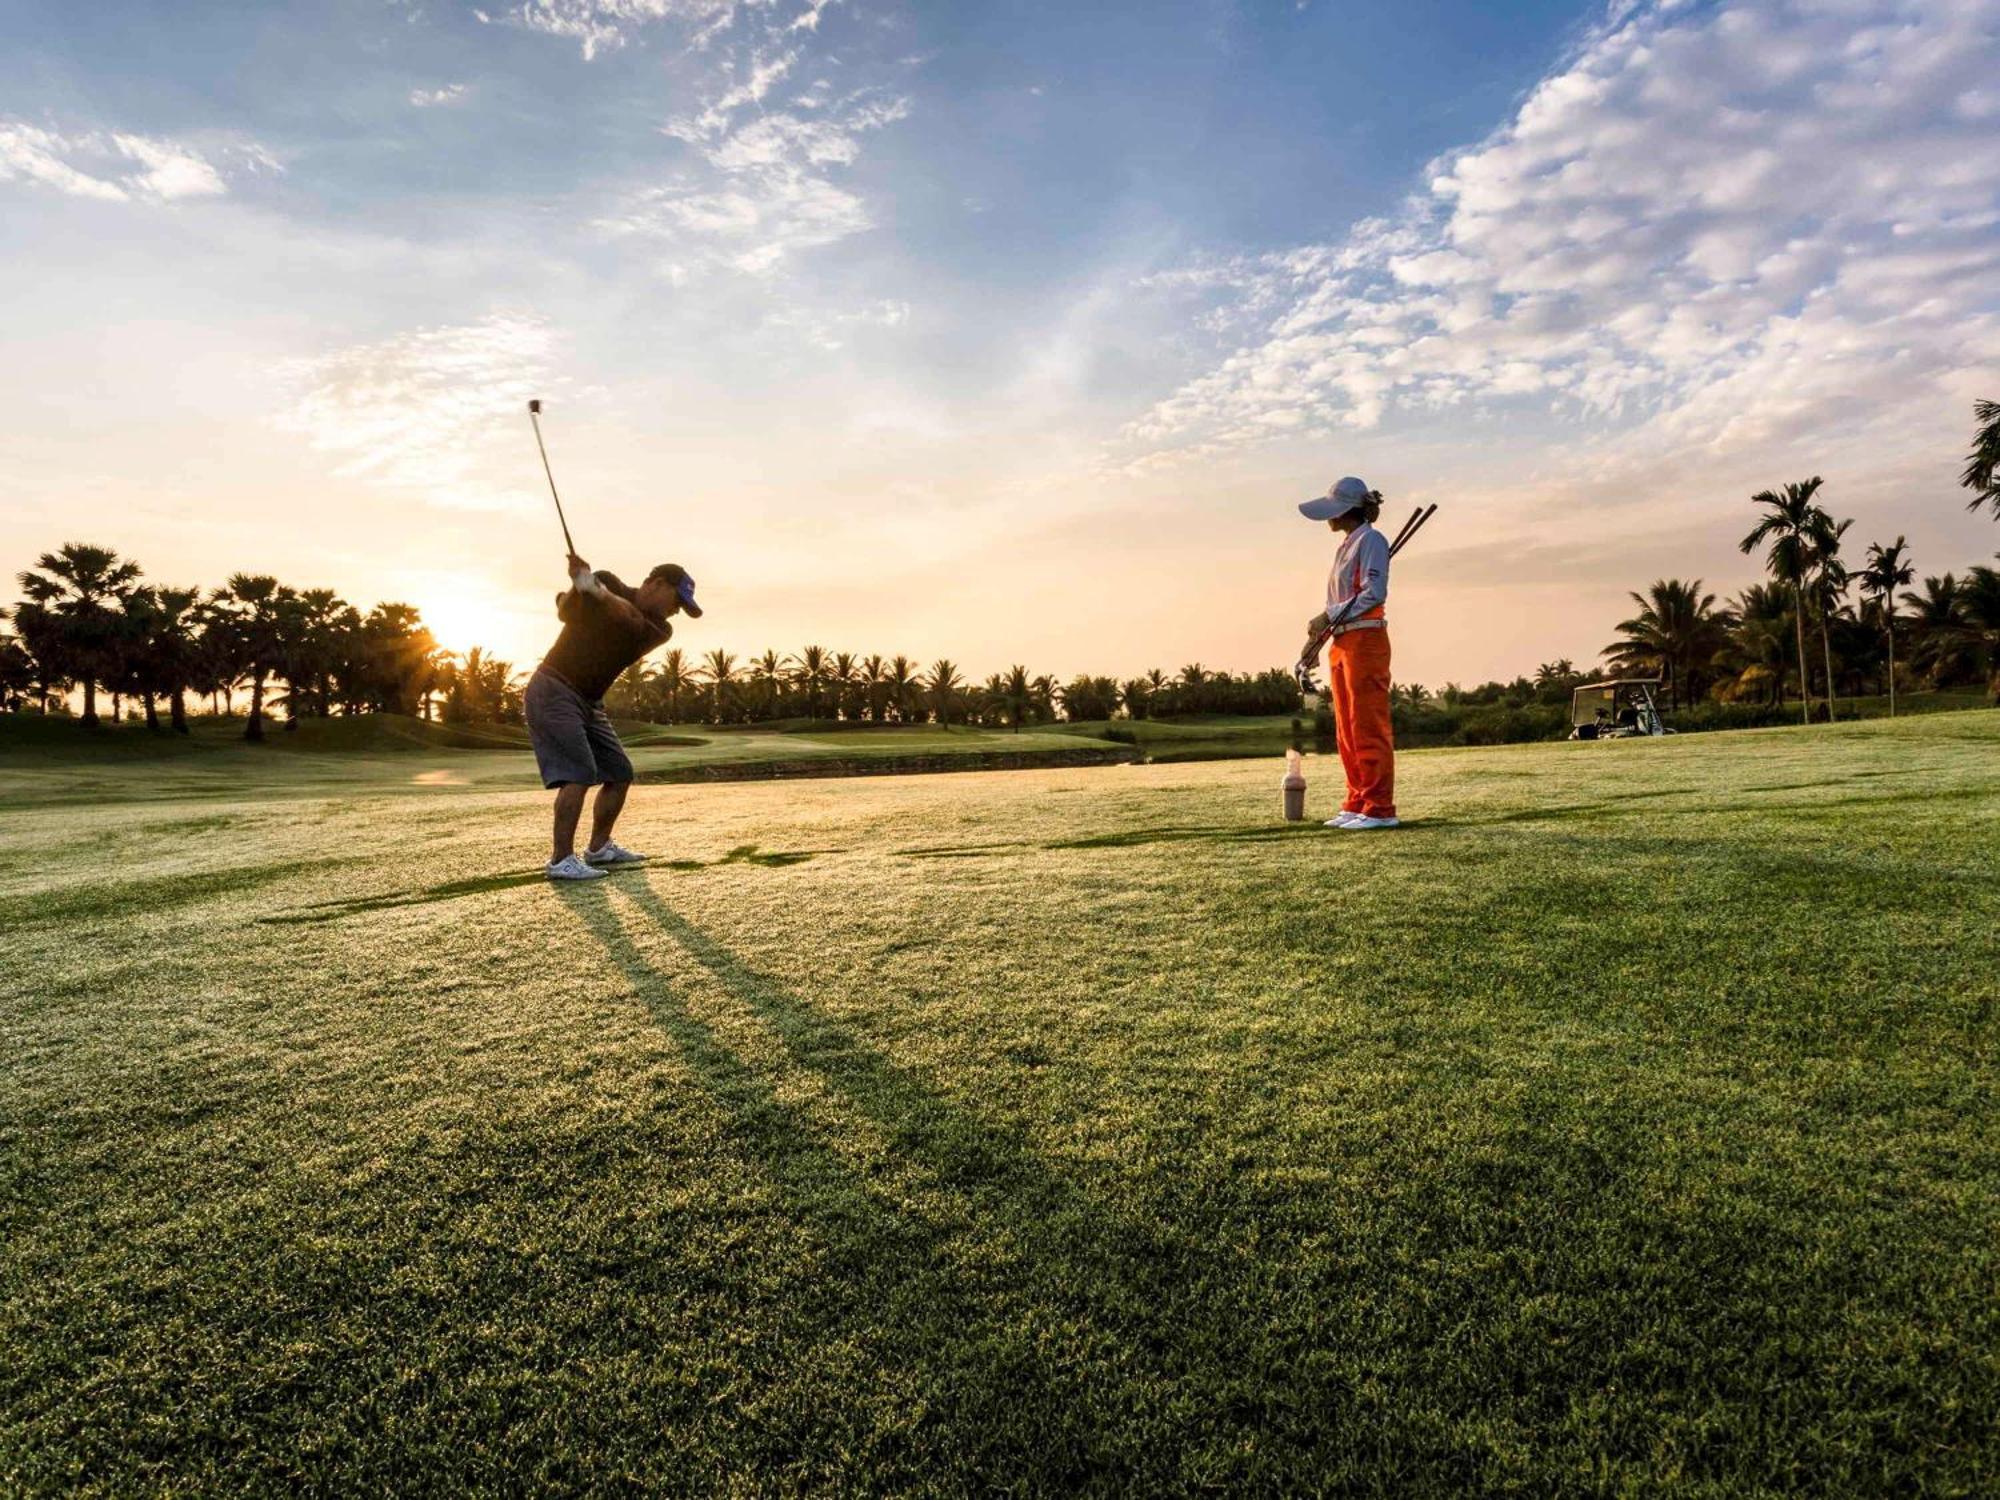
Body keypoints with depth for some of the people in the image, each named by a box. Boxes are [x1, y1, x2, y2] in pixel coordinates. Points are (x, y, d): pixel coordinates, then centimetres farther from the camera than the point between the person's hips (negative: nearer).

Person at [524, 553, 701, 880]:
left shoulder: (660, 630, 1)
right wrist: (577, 586, -32)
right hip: (553, 691, -7)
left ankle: (598, 848, 23)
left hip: (589, 702, 7)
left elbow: (629, 620, -19)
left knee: (620, 773, 10)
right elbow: (565, 611, -12)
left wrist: (596, 590, -33)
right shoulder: (608, 583, -6)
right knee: (580, 773, -19)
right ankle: (562, 860, -17)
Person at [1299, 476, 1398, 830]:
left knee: (1368, 728, -8)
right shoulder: (1346, 545, 20)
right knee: (1347, 731, 10)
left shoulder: (1370, 540, -7)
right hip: (1341, 644, 9)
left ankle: (1379, 809, -3)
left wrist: (1329, 615, -15)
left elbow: (1374, 594, -16)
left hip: (1365, 641, -9)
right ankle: (1357, 805, 16)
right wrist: (1322, 627, 6)